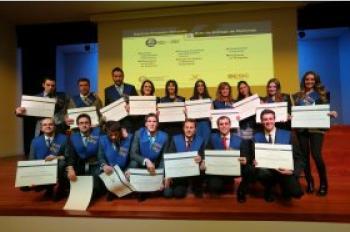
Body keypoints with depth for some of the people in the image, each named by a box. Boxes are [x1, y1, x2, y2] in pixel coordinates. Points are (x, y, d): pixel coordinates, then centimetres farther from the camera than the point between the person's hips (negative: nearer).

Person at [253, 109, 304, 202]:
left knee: (296, 192, -26)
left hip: (285, 171, -1)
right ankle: (269, 191, 3)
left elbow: (298, 157, -2)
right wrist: (255, 161, -20)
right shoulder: (257, 137, 3)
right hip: (266, 171, 1)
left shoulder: (287, 135, 0)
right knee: (260, 172, -33)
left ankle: (285, 188, 15)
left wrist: (292, 170, -21)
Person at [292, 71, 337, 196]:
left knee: (316, 155, -11)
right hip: (301, 128, 2)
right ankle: (309, 182, 23)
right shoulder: (297, 96, 9)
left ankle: (323, 183, 10)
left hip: (316, 128, -2)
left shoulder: (321, 93, 6)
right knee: (305, 155, 6)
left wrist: (331, 113, -18)